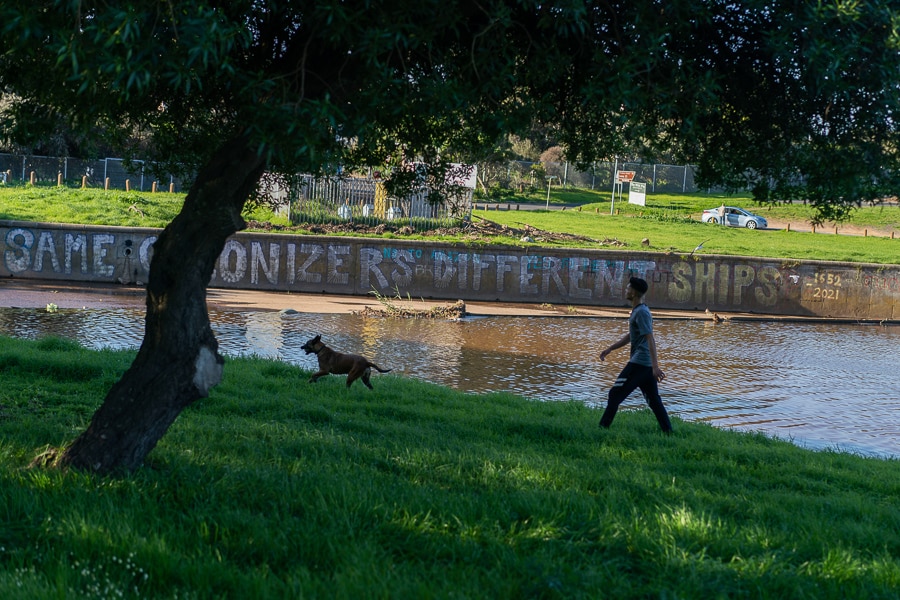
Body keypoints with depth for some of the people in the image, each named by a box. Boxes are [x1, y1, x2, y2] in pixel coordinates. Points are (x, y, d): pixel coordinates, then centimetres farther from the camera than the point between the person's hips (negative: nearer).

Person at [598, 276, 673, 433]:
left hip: (639, 363, -10)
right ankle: (668, 432, 9)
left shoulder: (641, 312, -13)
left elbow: (650, 339, -21)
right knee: (654, 400, 10)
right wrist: (610, 349, 28)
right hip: (647, 365, 10)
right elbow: (630, 336, 29)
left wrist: (655, 366, -27)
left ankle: (603, 427, -1)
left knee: (615, 394, -4)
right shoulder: (637, 310, 17)